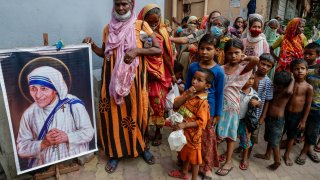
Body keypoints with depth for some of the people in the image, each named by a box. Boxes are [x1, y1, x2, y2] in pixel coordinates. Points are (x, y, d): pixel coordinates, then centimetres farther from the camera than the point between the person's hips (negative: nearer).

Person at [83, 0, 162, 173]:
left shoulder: (140, 25, 0)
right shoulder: (108, 28, 9)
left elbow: (158, 49, -5)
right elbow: (105, 53, 16)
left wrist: (137, 50, -18)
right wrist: (92, 46, -1)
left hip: (133, 77, -2)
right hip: (113, 78, 3)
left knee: (136, 111, 6)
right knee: (114, 113, 5)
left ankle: (141, 147, 29)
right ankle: (115, 152, 22)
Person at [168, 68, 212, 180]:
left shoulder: (202, 102, -23)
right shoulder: (188, 93, -3)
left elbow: (202, 122, -24)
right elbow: (175, 105, -8)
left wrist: (184, 125, -27)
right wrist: (186, 95, -21)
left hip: (192, 133, -7)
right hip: (182, 131, 7)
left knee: (193, 156, 13)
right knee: (185, 153, 26)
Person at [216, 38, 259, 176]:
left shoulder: (244, 67, -7)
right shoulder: (222, 68, 2)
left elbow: (256, 60, -28)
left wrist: (243, 59, -12)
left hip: (231, 104, -3)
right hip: (218, 102, 3)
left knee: (229, 133, 9)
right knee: (216, 132, 11)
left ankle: (228, 162, 24)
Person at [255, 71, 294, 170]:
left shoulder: (286, 93, -20)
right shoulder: (275, 91, 3)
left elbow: (289, 91, -46)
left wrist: (292, 79, -31)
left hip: (278, 120, -8)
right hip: (269, 118, 8)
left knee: (274, 142, 2)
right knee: (269, 139, 23)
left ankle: (277, 161, 19)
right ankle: (267, 154, 41)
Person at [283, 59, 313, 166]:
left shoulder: (308, 87, -12)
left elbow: (308, 105, -6)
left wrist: (303, 120, -4)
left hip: (297, 115, -1)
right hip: (284, 112, 1)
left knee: (291, 136, 16)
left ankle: (287, 155, 36)